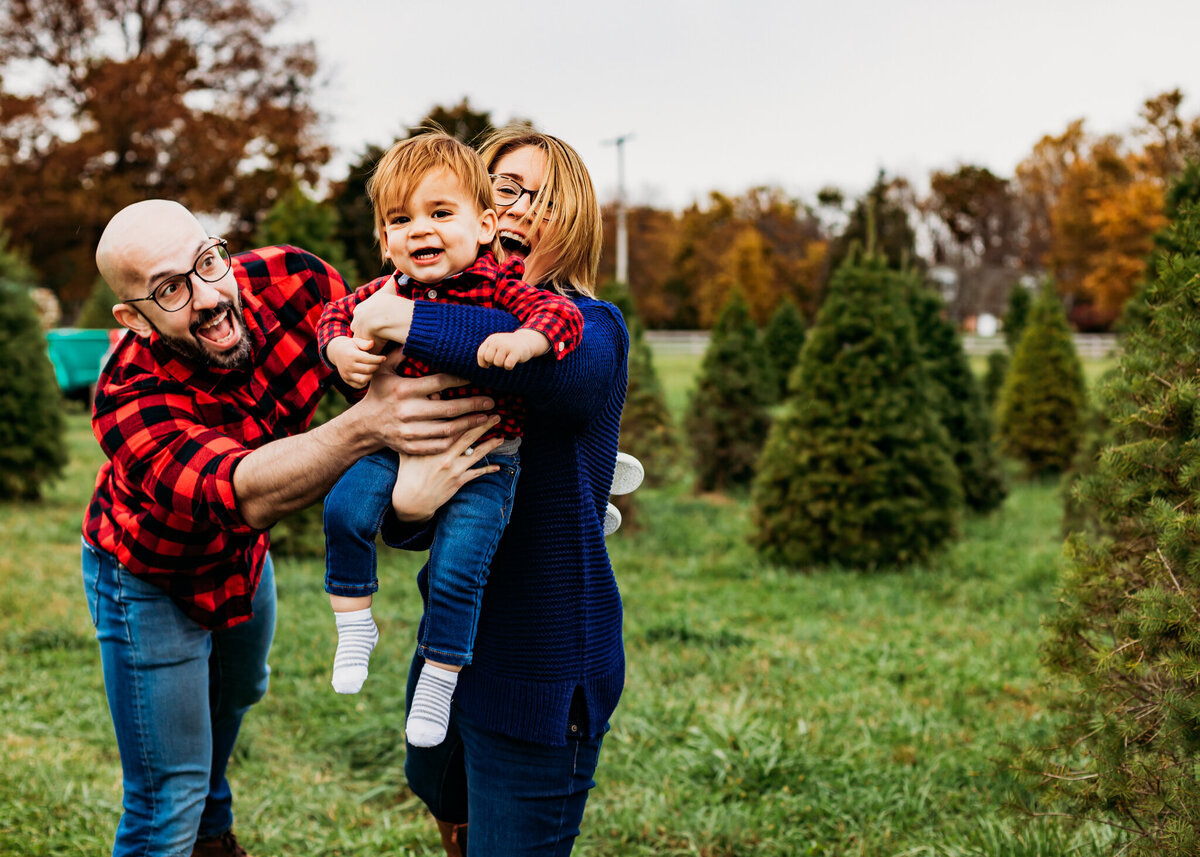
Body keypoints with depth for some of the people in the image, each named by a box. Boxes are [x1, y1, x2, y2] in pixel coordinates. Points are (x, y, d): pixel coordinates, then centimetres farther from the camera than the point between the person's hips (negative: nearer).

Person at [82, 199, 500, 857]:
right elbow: (246, 493, -54)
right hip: (148, 576, -6)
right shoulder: (128, 400, -41)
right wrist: (368, 425, -70)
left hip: (241, 553, 7)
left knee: (237, 691, 33)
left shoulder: (290, 281, -29)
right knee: (167, 804, -3)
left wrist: (414, 464, -47)